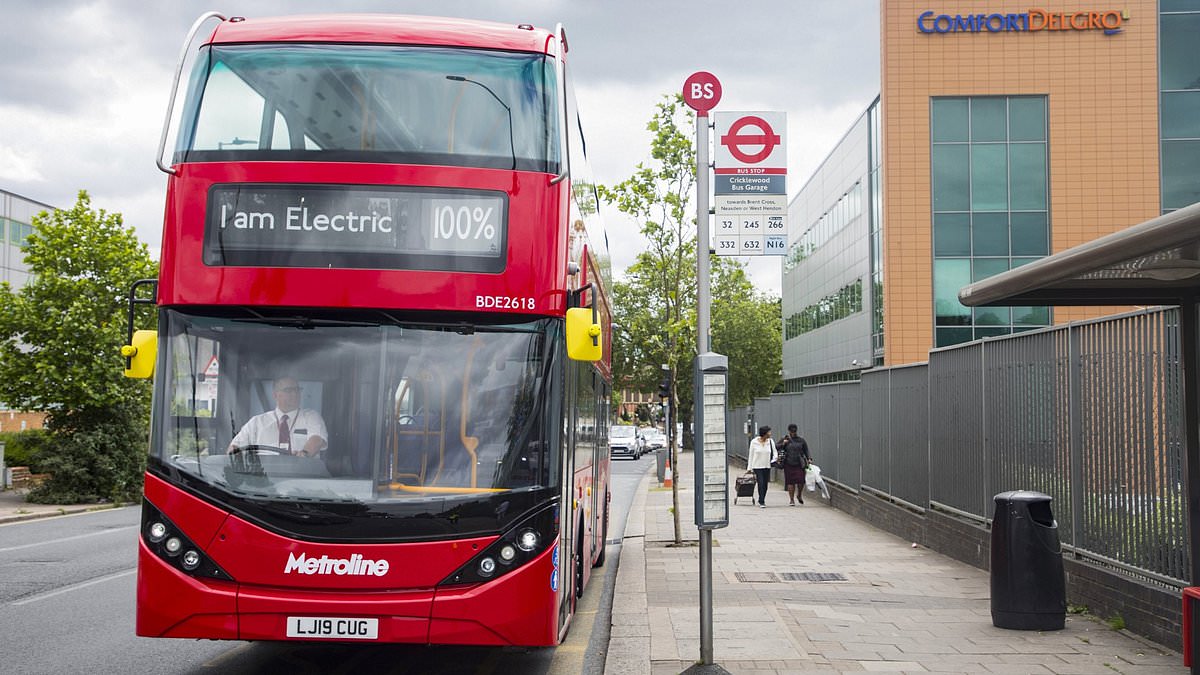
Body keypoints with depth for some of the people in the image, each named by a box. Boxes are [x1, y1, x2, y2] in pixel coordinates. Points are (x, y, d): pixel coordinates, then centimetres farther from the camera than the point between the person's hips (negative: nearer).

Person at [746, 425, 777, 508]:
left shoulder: (770, 442, 0)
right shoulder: (754, 442, -6)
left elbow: (774, 452, 9)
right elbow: (750, 455, -1)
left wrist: (774, 459, -14)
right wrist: (749, 468, -2)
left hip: (767, 466, 3)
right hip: (757, 466, -3)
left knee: (765, 485, 7)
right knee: (761, 484, -13)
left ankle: (761, 501, 23)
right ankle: (762, 502, -9)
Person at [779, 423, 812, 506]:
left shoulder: (801, 440, 8)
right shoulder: (785, 439, 5)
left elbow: (806, 450, 13)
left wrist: (808, 459, 0)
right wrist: (783, 444, -12)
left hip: (799, 464, 0)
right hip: (788, 465, 0)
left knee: (801, 481, -7)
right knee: (790, 482, -1)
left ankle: (799, 495, 21)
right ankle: (791, 500, 9)